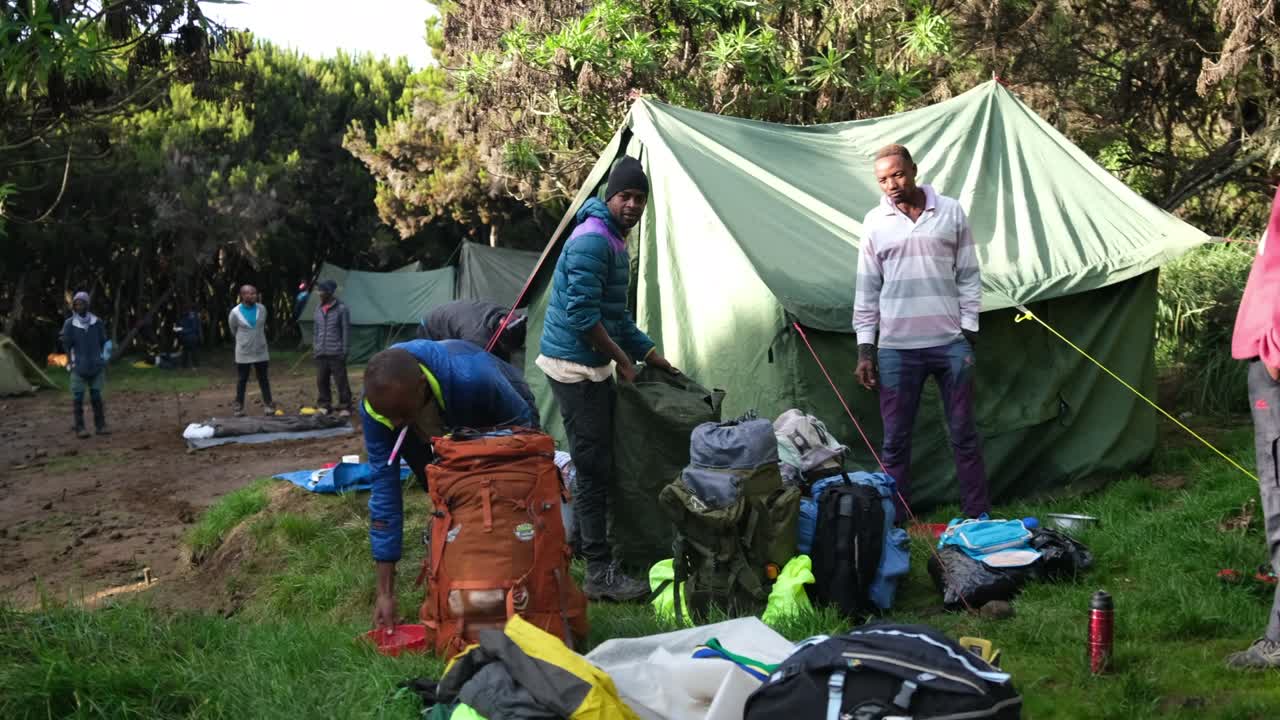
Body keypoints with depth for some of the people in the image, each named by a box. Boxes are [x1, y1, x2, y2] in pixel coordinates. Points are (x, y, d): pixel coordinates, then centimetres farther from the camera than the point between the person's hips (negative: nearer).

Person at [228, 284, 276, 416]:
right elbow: (233, 331, 6)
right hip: (243, 353, -2)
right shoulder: (235, 313, -12)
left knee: (263, 379, 8)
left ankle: (268, 405, 13)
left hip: (261, 351, 2)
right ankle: (239, 407, 14)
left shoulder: (262, 309, -3)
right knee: (242, 380, 6)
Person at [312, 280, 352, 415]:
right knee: (321, 381, 8)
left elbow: (346, 330, -7)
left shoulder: (342, 308, -8)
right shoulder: (318, 308, 10)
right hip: (321, 353, 6)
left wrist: (344, 351, -10)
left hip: (336, 353, -6)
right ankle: (324, 405, 19)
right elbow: (317, 329, 18)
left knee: (341, 381, -2)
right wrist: (315, 347, 13)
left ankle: (345, 407, 5)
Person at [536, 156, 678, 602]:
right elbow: (582, 313, -23)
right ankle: (600, 574, -3)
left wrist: (651, 354, 22)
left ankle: (585, 547, 29)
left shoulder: (615, 243, 17)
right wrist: (622, 358, -12)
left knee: (597, 465, 16)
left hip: (592, 367, 10)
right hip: (576, 366, -10)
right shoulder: (592, 240, -16)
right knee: (594, 468, -7)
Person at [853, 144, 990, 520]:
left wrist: (969, 331, 0)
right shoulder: (875, 222, 4)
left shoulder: (950, 211, 3)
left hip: (950, 343, 0)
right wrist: (865, 347, 2)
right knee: (895, 440, 4)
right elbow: (867, 289, 6)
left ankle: (978, 517, 16)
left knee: (965, 435, 7)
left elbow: (968, 276, 6)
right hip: (896, 348, 0)